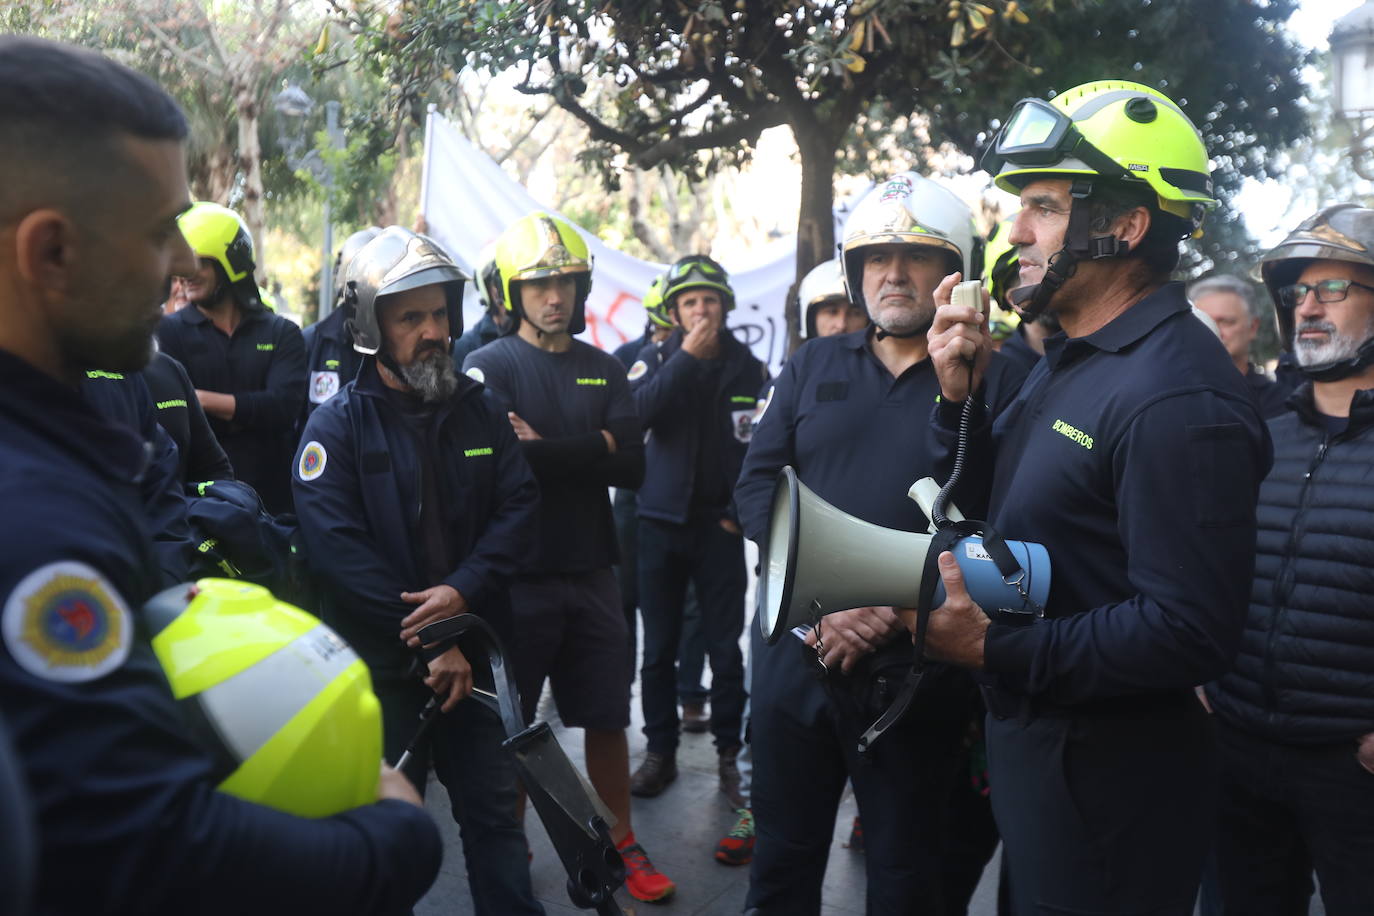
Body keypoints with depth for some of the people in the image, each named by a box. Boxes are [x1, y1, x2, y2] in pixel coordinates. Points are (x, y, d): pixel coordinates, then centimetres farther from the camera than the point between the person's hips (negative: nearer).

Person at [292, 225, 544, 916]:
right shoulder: (337, 424, -7)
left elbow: (519, 507, -1)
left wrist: (463, 589, -18)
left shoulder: (479, 410, 5)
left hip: (472, 649, 3)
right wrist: (429, 641, -18)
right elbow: (337, 548, -16)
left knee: (494, 813, 12)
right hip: (382, 664, -3)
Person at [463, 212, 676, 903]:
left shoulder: (604, 371, 8)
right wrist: (592, 447, -14)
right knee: (509, 722, 10)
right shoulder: (489, 366, -4)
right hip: (518, 577, -3)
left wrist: (544, 450, -14)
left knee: (607, 718, 12)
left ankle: (622, 843, 29)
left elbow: (633, 467, -5)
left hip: (590, 573, 4)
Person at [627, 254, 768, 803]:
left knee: (725, 648, 4)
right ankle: (660, 751, 20)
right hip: (662, 520, 1)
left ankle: (728, 753, 17)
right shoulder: (656, 359, 3)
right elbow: (636, 411, -18)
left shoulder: (749, 369, 2)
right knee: (659, 648, 8)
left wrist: (743, 510, -6)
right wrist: (687, 357, -20)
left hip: (720, 525, -1)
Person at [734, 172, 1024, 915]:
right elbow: (756, 488, 1)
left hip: (917, 675, -3)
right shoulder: (811, 366, 7)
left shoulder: (995, 379, -4)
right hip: (796, 652, 3)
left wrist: (900, 612, -20)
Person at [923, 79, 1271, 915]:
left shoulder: (1178, 398, -25)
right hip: (1031, 743, 9)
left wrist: (997, 650, -27)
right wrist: (960, 397, -3)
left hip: (1107, 777, -9)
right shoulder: (1070, 360, 6)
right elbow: (996, 505, 12)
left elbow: (1190, 632, -28)